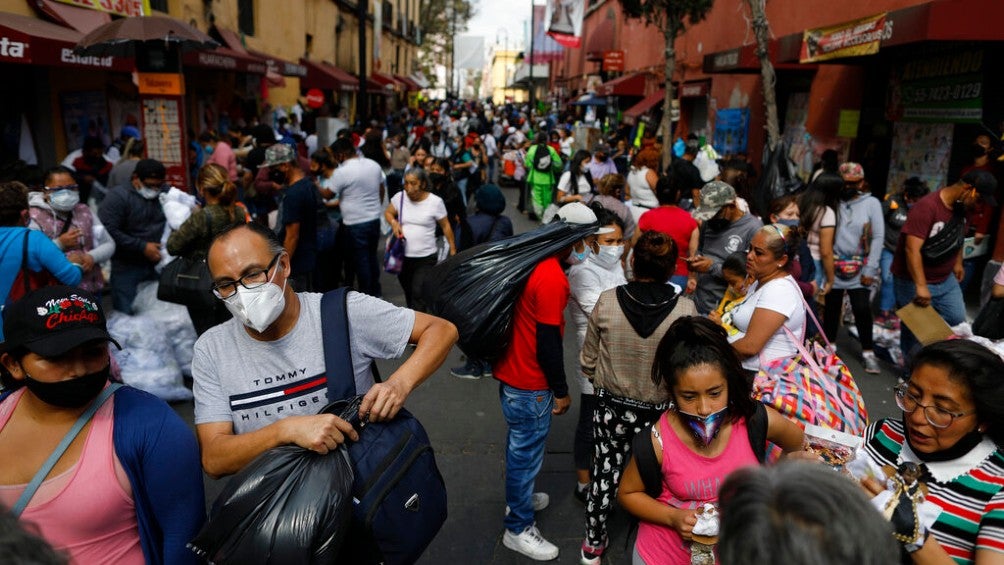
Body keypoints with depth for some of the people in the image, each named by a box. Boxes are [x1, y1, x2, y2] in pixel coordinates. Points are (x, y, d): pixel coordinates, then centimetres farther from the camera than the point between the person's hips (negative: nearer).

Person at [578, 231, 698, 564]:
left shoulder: (607, 302, -17)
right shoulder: (685, 309, -19)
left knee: (604, 475, 19)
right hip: (658, 411, -1)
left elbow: (588, 361, -4)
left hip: (610, 407, 1)